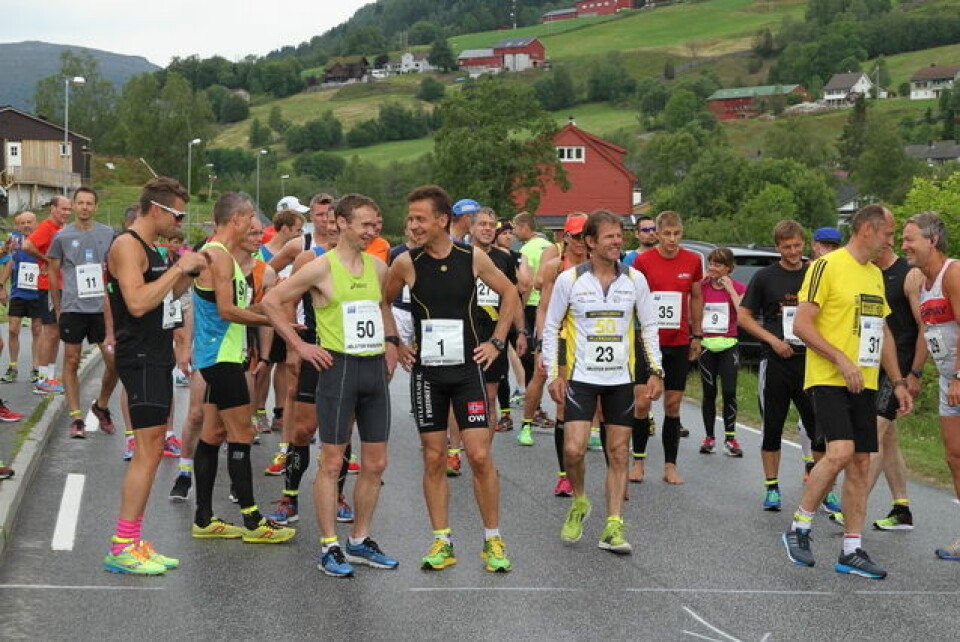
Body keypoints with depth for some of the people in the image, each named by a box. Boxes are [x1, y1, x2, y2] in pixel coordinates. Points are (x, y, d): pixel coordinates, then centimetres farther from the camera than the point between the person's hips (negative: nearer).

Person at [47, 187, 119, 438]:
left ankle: (101, 406, 21)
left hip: (101, 307, 1)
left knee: (114, 361, -2)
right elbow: (53, 271, 10)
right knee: (72, 361, 2)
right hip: (72, 308, -1)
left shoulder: (108, 234, 5)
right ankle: (76, 417, 9)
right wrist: (58, 307, 9)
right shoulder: (63, 236, 2)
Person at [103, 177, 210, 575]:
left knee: (151, 452, 10)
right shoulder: (127, 245, -13)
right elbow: (138, 303, -24)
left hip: (157, 359, 10)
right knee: (148, 452, -12)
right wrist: (179, 268, -19)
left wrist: (189, 273, 12)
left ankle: (133, 542, 14)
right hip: (140, 359, -10)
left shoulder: (151, 248, 18)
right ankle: (121, 548, -8)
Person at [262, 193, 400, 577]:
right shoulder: (322, 268, -7)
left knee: (376, 463, 8)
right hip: (339, 368, -6)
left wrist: (391, 341, 16)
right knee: (332, 462, -2)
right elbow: (271, 302, -5)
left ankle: (360, 541, 20)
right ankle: (330, 547, 4)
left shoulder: (378, 267, 10)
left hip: (375, 369, 6)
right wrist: (300, 345, -7)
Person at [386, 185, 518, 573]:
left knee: (480, 455, -5)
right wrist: (396, 345, 4)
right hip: (426, 371, 1)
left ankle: (493, 540, 8)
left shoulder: (474, 259, -4)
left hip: (468, 369, -1)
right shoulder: (406, 263, -4)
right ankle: (442, 542, 13)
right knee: (434, 458, 4)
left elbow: (510, 294, 11)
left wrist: (496, 343, 6)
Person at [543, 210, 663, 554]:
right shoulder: (569, 279, -4)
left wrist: (655, 371, 4)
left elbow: (649, 327, 10)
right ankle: (579, 502, 16)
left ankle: (613, 526, 10)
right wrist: (553, 374, -2)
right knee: (573, 449, -12)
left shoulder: (635, 279, 2)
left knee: (618, 454, 3)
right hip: (581, 377, -2)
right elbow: (550, 328, 3)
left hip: (621, 379, 2)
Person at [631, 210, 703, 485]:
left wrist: (697, 335, 12)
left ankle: (670, 466, 11)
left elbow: (696, 298, 14)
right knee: (643, 402, -2)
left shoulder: (693, 261, 3)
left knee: (673, 404, 5)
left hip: (679, 342, 2)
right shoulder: (643, 261, -5)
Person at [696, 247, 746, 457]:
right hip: (706, 344, 2)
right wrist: (701, 283, -7)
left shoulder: (738, 287, 1)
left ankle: (730, 438, -1)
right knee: (709, 392, 5)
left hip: (729, 345, -2)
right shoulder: (702, 286, 6)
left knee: (729, 392, -9)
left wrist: (730, 289, -13)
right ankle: (709, 437, 14)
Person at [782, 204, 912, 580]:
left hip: (865, 384, 8)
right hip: (828, 380, -8)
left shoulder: (875, 274, 17)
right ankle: (799, 528, -3)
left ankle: (851, 552, 11)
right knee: (840, 452, -21)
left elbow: (883, 332, 24)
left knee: (861, 463, 5)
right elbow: (801, 324, -13)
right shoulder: (827, 266, -8)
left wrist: (898, 382, 18)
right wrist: (841, 359, -21)